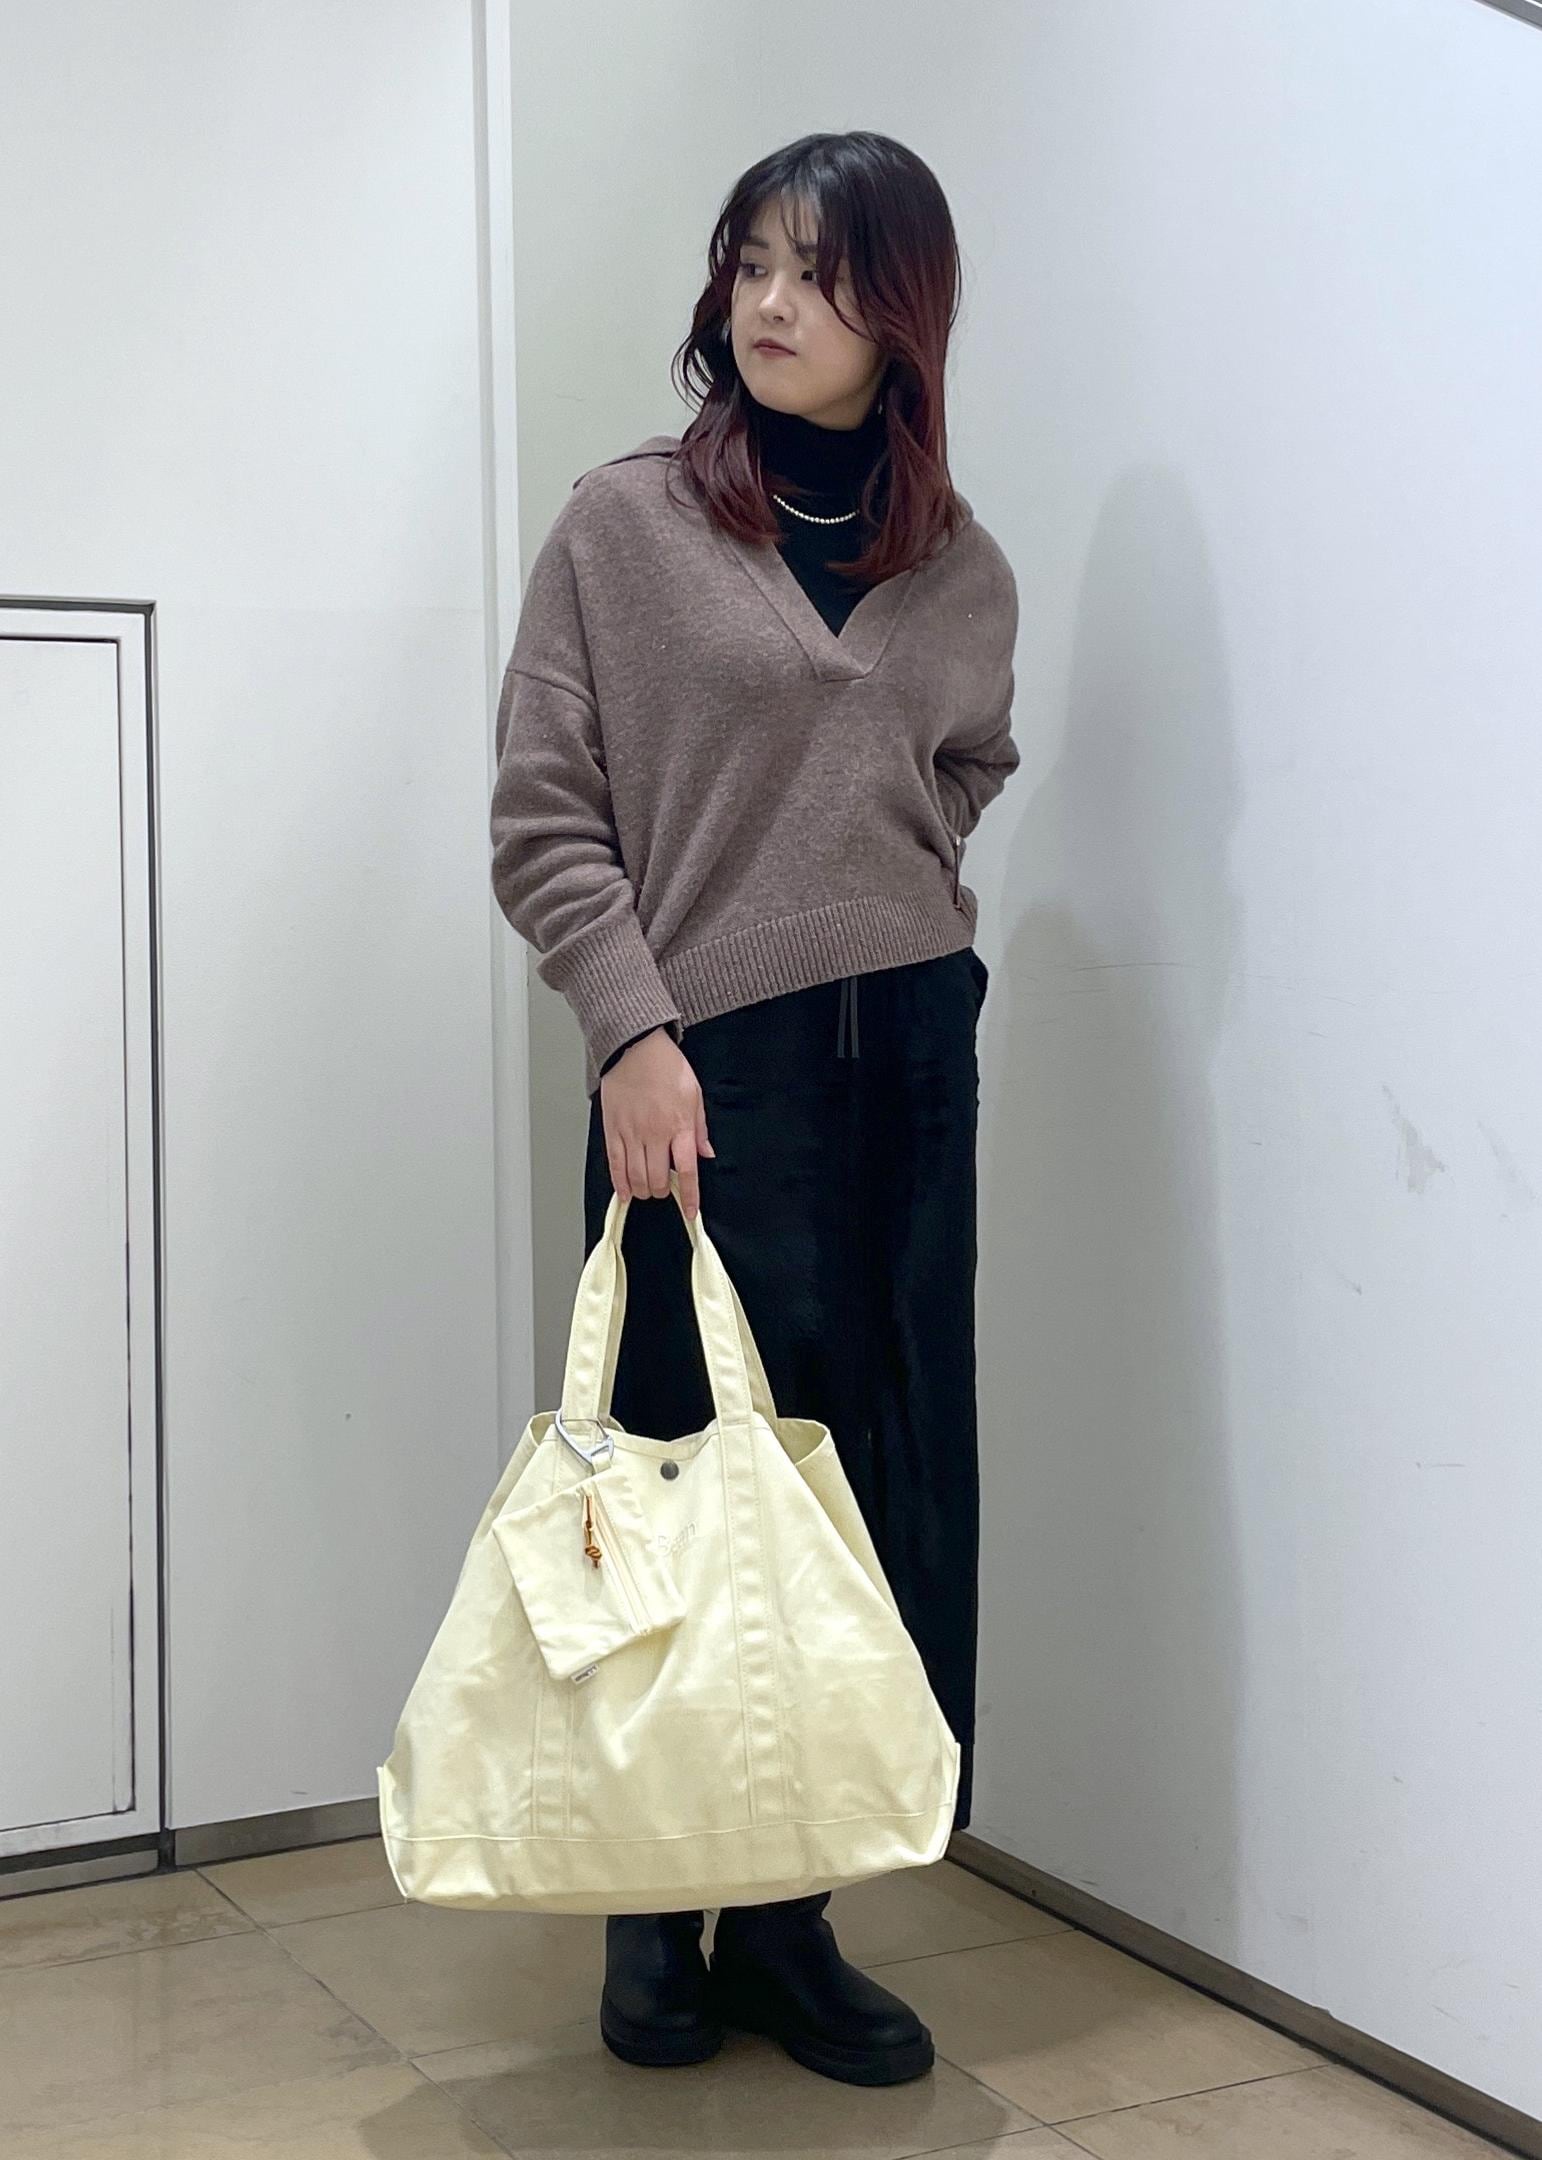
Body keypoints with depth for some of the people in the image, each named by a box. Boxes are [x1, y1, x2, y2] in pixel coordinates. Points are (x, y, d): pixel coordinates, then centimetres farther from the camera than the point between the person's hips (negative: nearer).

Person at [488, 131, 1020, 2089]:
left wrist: (897, 952, 11)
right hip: (708, 1075, -4)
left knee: (884, 1482, 4)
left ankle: (787, 1912, 17)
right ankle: (659, 1906, 17)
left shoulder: (965, 574, 11)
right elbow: (545, 815, -2)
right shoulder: (623, 527, 2)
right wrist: (633, 1030, -12)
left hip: (909, 1058, 4)